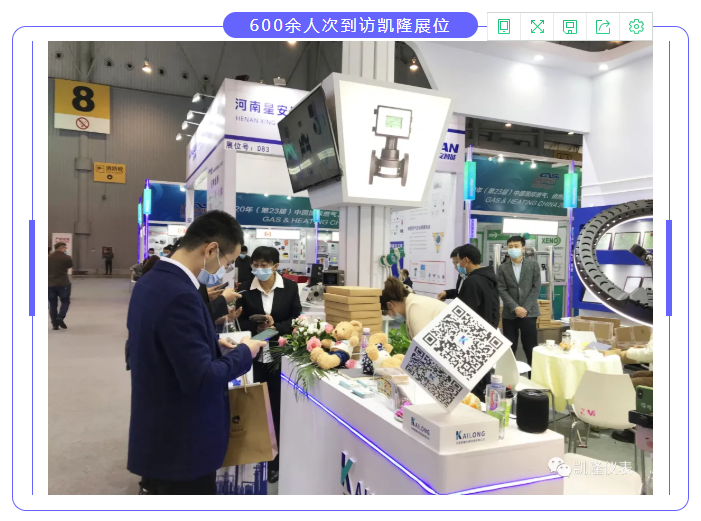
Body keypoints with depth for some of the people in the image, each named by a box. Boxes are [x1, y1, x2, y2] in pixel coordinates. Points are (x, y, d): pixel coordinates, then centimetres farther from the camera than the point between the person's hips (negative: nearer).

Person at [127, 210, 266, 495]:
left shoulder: (150, 281, 3)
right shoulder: (180, 295, -28)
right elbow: (200, 379, -28)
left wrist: (211, 342, 9)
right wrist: (243, 353, -13)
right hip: (181, 443, -9)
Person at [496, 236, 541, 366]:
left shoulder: (533, 265, 3)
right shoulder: (502, 268, 4)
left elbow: (536, 288, -2)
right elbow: (502, 290, -2)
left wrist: (525, 308, -10)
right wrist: (515, 308, -13)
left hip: (529, 313, -1)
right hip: (509, 314, 1)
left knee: (531, 348, 3)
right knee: (509, 348, 6)